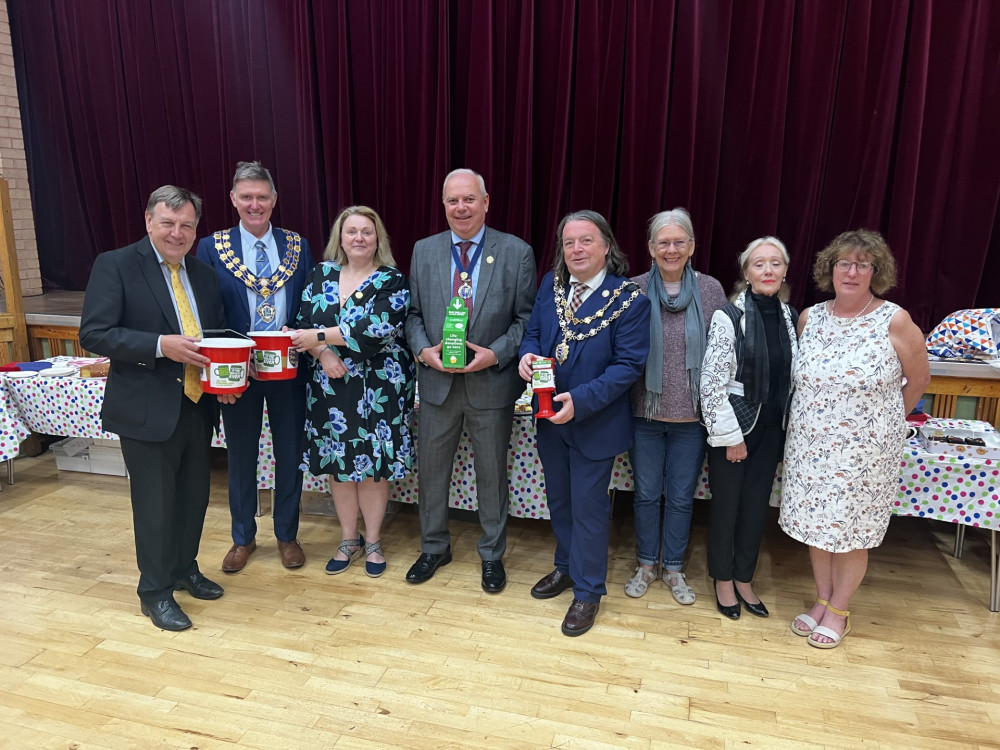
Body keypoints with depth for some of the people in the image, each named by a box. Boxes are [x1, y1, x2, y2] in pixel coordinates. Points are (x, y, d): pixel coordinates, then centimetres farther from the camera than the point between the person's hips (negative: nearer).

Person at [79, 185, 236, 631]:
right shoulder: (115, 265, -7)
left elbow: (219, 335, 16)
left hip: (197, 407, 6)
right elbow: (93, 334, -14)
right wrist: (161, 345, -25)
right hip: (148, 411, -6)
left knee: (195, 496, 17)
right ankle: (155, 591, 24)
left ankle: (185, 569, 39)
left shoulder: (204, 275, 10)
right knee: (155, 503, 5)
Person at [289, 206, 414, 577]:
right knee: (337, 461, 10)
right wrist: (323, 354, -15)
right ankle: (349, 539, 28)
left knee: (372, 463, 4)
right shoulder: (322, 274, 7)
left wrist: (319, 337, -19)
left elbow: (374, 328, -19)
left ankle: (373, 541, 22)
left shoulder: (392, 281, -6)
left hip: (377, 388, -3)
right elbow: (303, 323, 3)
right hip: (330, 387, 4)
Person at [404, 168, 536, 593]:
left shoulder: (516, 252, -5)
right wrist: (423, 349, -11)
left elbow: (526, 317, -4)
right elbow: (413, 312, 7)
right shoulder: (424, 251, 4)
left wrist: (496, 354, -18)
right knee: (430, 469, 14)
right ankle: (434, 547, 37)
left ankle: (492, 554, 33)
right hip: (437, 381, 3)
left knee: (492, 473, 12)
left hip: (492, 383, -2)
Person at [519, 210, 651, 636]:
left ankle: (588, 592, 27)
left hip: (595, 423, -5)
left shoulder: (629, 299, -14)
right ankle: (566, 567, 44)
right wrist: (528, 355, -14)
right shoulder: (551, 285, 2)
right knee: (559, 499, 21)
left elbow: (629, 364, -18)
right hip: (549, 418, 6)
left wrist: (580, 401, -27)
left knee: (589, 507, 7)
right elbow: (533, 332, 10)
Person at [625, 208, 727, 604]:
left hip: (692, 416, 1)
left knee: (681, 497, 13)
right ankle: (646, 565, 34)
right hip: (645, 412, 0)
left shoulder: (711, 290, -3)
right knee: (647, 493, 14)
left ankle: (673, 568, 33)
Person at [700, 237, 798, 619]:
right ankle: (723, 579, 28)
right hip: (733, 428, -5)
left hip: (771, 430, 5)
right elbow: (712, 381, -15)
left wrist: (788, 428, 9)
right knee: (726, 506, 8)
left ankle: (744, 578, 32)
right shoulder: (729, 316, -13)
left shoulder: (790, 317, 4)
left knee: (757, 507, 13)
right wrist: (730, 436, -14)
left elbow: (791, 377, 12)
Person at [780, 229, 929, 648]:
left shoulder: (895, 321, -11)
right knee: (816, 523, 14)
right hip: (810, 446, 4)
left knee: (851, 532, 9)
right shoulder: (810, 317, 0)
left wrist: (884, 420, 11)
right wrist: (819, 414, 12)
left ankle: (839, 610, 30)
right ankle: (822, 600, 34)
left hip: (864, 452, -3)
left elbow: (918, 380, 2)